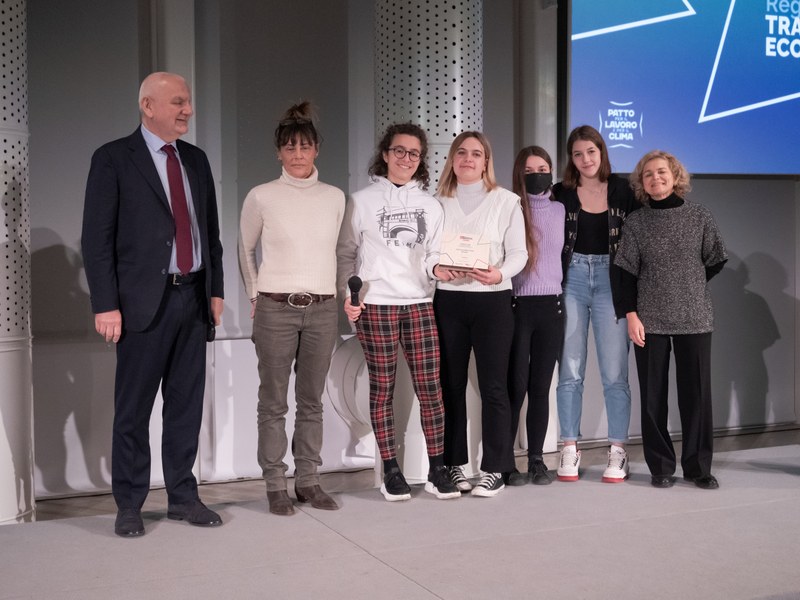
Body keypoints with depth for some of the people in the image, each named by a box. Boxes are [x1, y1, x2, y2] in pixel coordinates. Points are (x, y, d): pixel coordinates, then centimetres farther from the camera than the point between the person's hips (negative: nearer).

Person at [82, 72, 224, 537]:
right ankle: (129, 506, 14)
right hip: (144, 302, -5)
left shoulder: (196, 159, 13)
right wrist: (106, 305, -13)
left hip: (193, 299, 5)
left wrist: (216, 289, 10)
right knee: (133, 409, 3)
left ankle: (183, 496, 21)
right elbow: (97, 238, -7)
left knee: (186, 405, 10)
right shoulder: (113, 159, -3)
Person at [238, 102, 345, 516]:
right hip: (275, 309, -2)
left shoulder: (335, 198, 6)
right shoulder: (262, 197, -2)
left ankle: (308, 481, 17)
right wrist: (255, 297, 7)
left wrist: (334, 293, 12)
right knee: (273, 402, 2)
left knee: (312, 401, 8)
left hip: (322, 309, 3)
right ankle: (275, 486, 10)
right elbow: (245, 251, 9)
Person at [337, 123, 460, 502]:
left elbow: (435, 253, 14)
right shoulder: (362, 201, 6)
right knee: (383, 389, 2)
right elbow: (346, 253, 7)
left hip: (420, 304, 2)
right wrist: (348, 294, -4)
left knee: (430, 388, -2)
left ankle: (436, 469, 6)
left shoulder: (429, 205, 15)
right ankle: (391, 471, 10)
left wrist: (439, 267, -7)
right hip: (376, 305, -2)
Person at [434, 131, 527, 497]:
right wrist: (435, 268, -15)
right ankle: (454, 464, 15)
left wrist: (499, 273, -19)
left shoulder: (506, 201, 4)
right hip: (447, 300, 2)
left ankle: (494, 469, 5)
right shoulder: (438, 201, 10)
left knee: (493, 385, -2)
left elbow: (519, 253, -1)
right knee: (450, 384, 6)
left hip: (493, 300, -2)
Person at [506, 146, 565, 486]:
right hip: (517, 306, -4)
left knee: (540, 387, 7)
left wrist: (558, 290, 14)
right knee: (515, 386, -3)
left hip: (550, 305, 4)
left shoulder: (560, 210, 10)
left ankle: (537, 461, 13)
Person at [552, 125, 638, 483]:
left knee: (614, 373, 0)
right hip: (572, 280, 1)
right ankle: (570, 451, 9)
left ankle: (618, 452, 8)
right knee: (570, 371, 2)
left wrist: (632, 292, -4)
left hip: (611, 281, 0)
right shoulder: (561, 194, 4)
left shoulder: (622, 191, 4)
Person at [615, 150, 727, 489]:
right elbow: (626, 272, 1)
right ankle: (660, 467, 12)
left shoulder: (700, 217, 3)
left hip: (695, 318, 0)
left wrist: (687, 284, 11)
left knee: (696, 391, 2)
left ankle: (698, 466, 13)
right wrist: (631, 314, -6)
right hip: (650, 320, 0)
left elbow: (715, 262, 11)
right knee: (653, 394, 2)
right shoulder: (636, 222, 2)